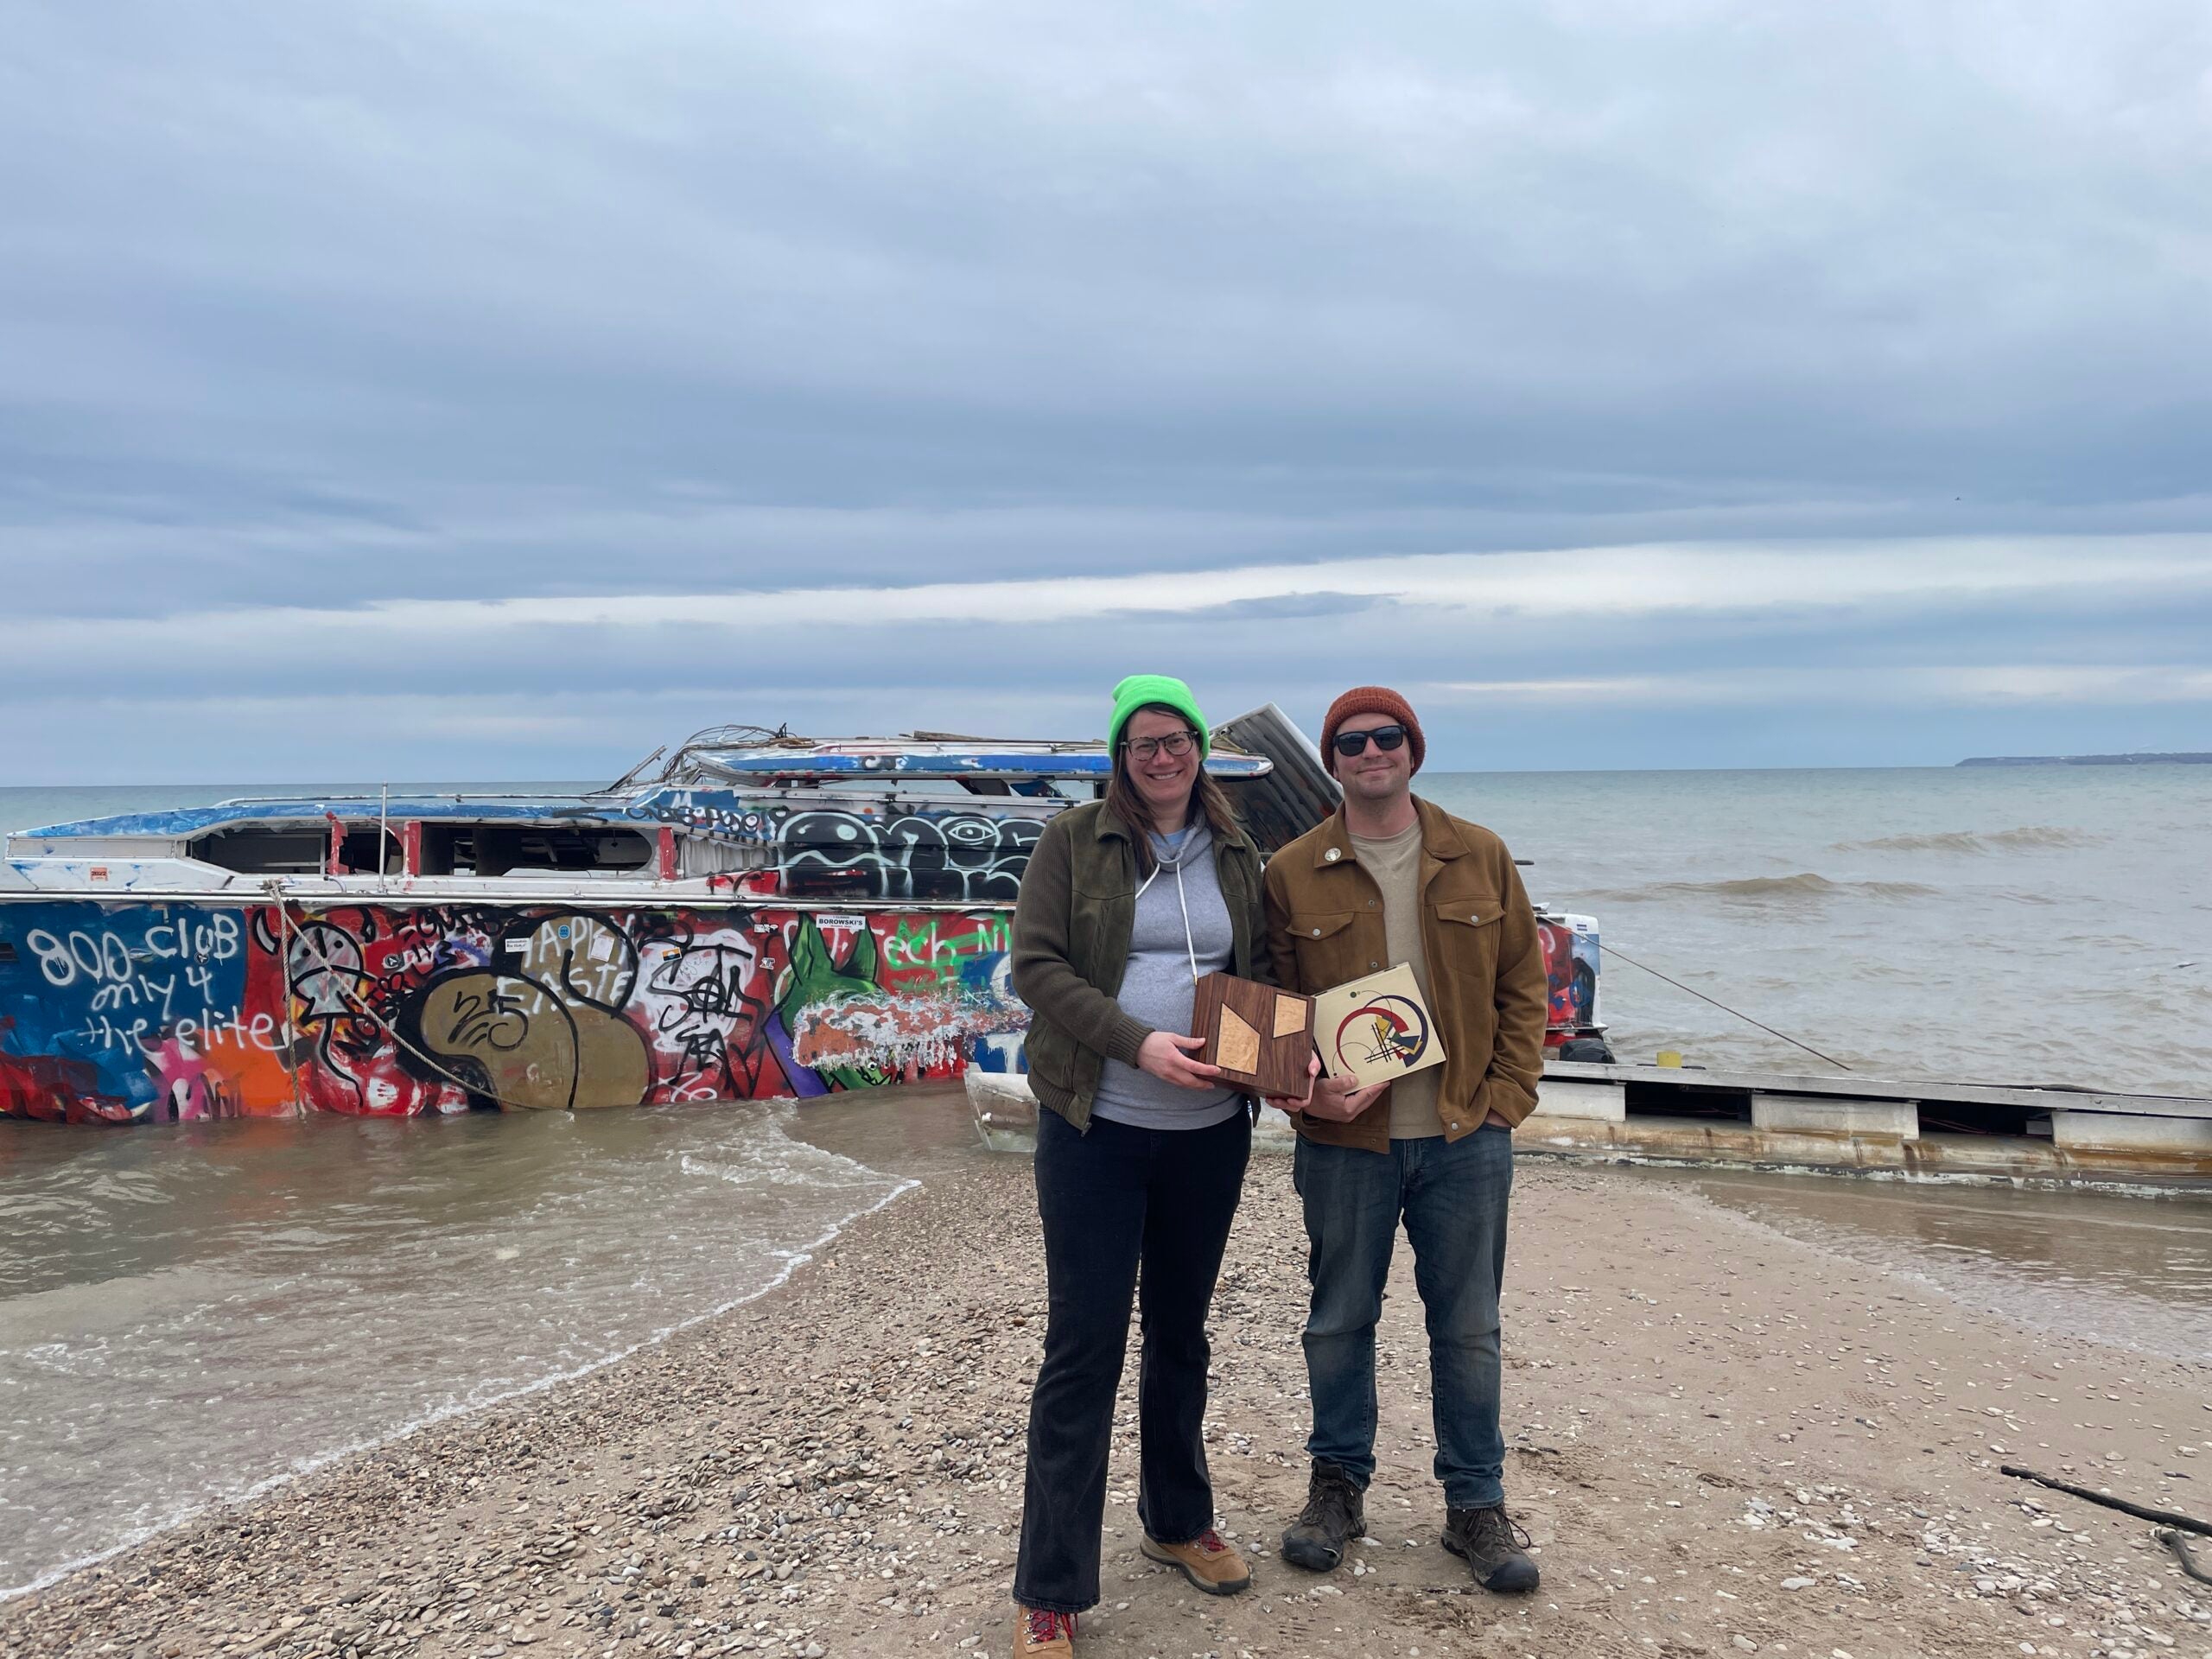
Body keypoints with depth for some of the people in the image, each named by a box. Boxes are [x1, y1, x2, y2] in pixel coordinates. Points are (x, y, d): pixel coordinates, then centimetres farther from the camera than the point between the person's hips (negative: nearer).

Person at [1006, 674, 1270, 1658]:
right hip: (1096, 1130, -4)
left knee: (1181, 1330, 19)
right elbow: (1036, 965, -10)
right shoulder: (1073, 841, -3)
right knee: (1083, 1348, -1)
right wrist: (1137, 1041, -22)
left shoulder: (1235, 855, 8)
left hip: (1209, 1133, 4)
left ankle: (1178, 1523, 38)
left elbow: (1260, 970, 13)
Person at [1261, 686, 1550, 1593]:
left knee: (1468, 1325, 12)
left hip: (1466, 1140, 1)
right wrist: (1302, 1092, -13)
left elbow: (1522, 983, 8)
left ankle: (1476, 1503, 28)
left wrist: (1507, 1093, -1)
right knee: (1339, 1320, 12)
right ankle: (1338, 1483, 32)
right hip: (1344, 1142, -1)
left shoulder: (1480, 857, 3)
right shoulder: (1291, 873, -1)